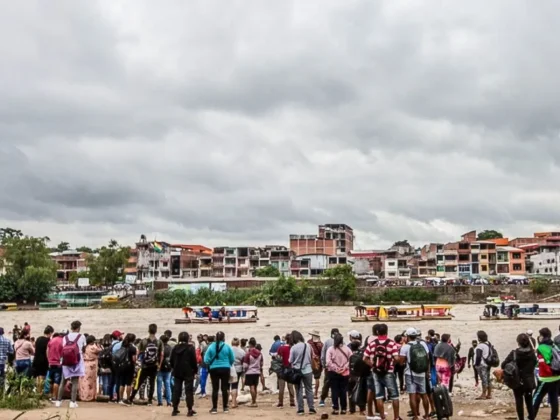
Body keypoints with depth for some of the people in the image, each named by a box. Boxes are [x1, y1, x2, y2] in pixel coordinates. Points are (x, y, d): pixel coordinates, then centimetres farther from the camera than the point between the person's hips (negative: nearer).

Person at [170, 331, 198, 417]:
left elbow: (171, 360, 8)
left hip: (177, 372, 4)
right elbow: (194, 360, -10)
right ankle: (190, 410, -5)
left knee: (176, 390, 10)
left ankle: (175, 409, 10)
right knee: (189, 390, -1)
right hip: (188, 372, -4)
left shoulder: (175, 347, 5)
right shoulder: (190, 347, -9)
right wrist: (195, 370, 1)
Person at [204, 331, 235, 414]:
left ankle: (214, 408, 5)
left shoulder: (211, 346, -5)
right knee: (225, 388, 8)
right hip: (225, 369, 0)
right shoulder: (227, 346, -5)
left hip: (214, 369, 0)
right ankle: (225, 407, 12)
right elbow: (232, 359, 0)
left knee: (215, 389, 4)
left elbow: (206, 359, -6)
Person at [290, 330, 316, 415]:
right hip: (307, 370, 2)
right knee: (309, 390, 11)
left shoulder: (293, 347, -12)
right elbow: (310, 357, 7)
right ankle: (311, 408, 11)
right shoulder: (308, 346, -5)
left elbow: (291, 361, -6)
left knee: (299, 391, 7)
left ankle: (300, 409, 7)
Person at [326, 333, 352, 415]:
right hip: (345, 373, 2)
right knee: (344, 391, 9)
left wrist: (335, 369, -7)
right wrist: (346, 367, -3)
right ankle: (343, 409, 11)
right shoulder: (347, 349, -2)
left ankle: (336, 409, 4)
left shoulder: (331, 349, -8)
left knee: (334, 391, 5)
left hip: (333, 373, -2)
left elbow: (328, 362, -14)